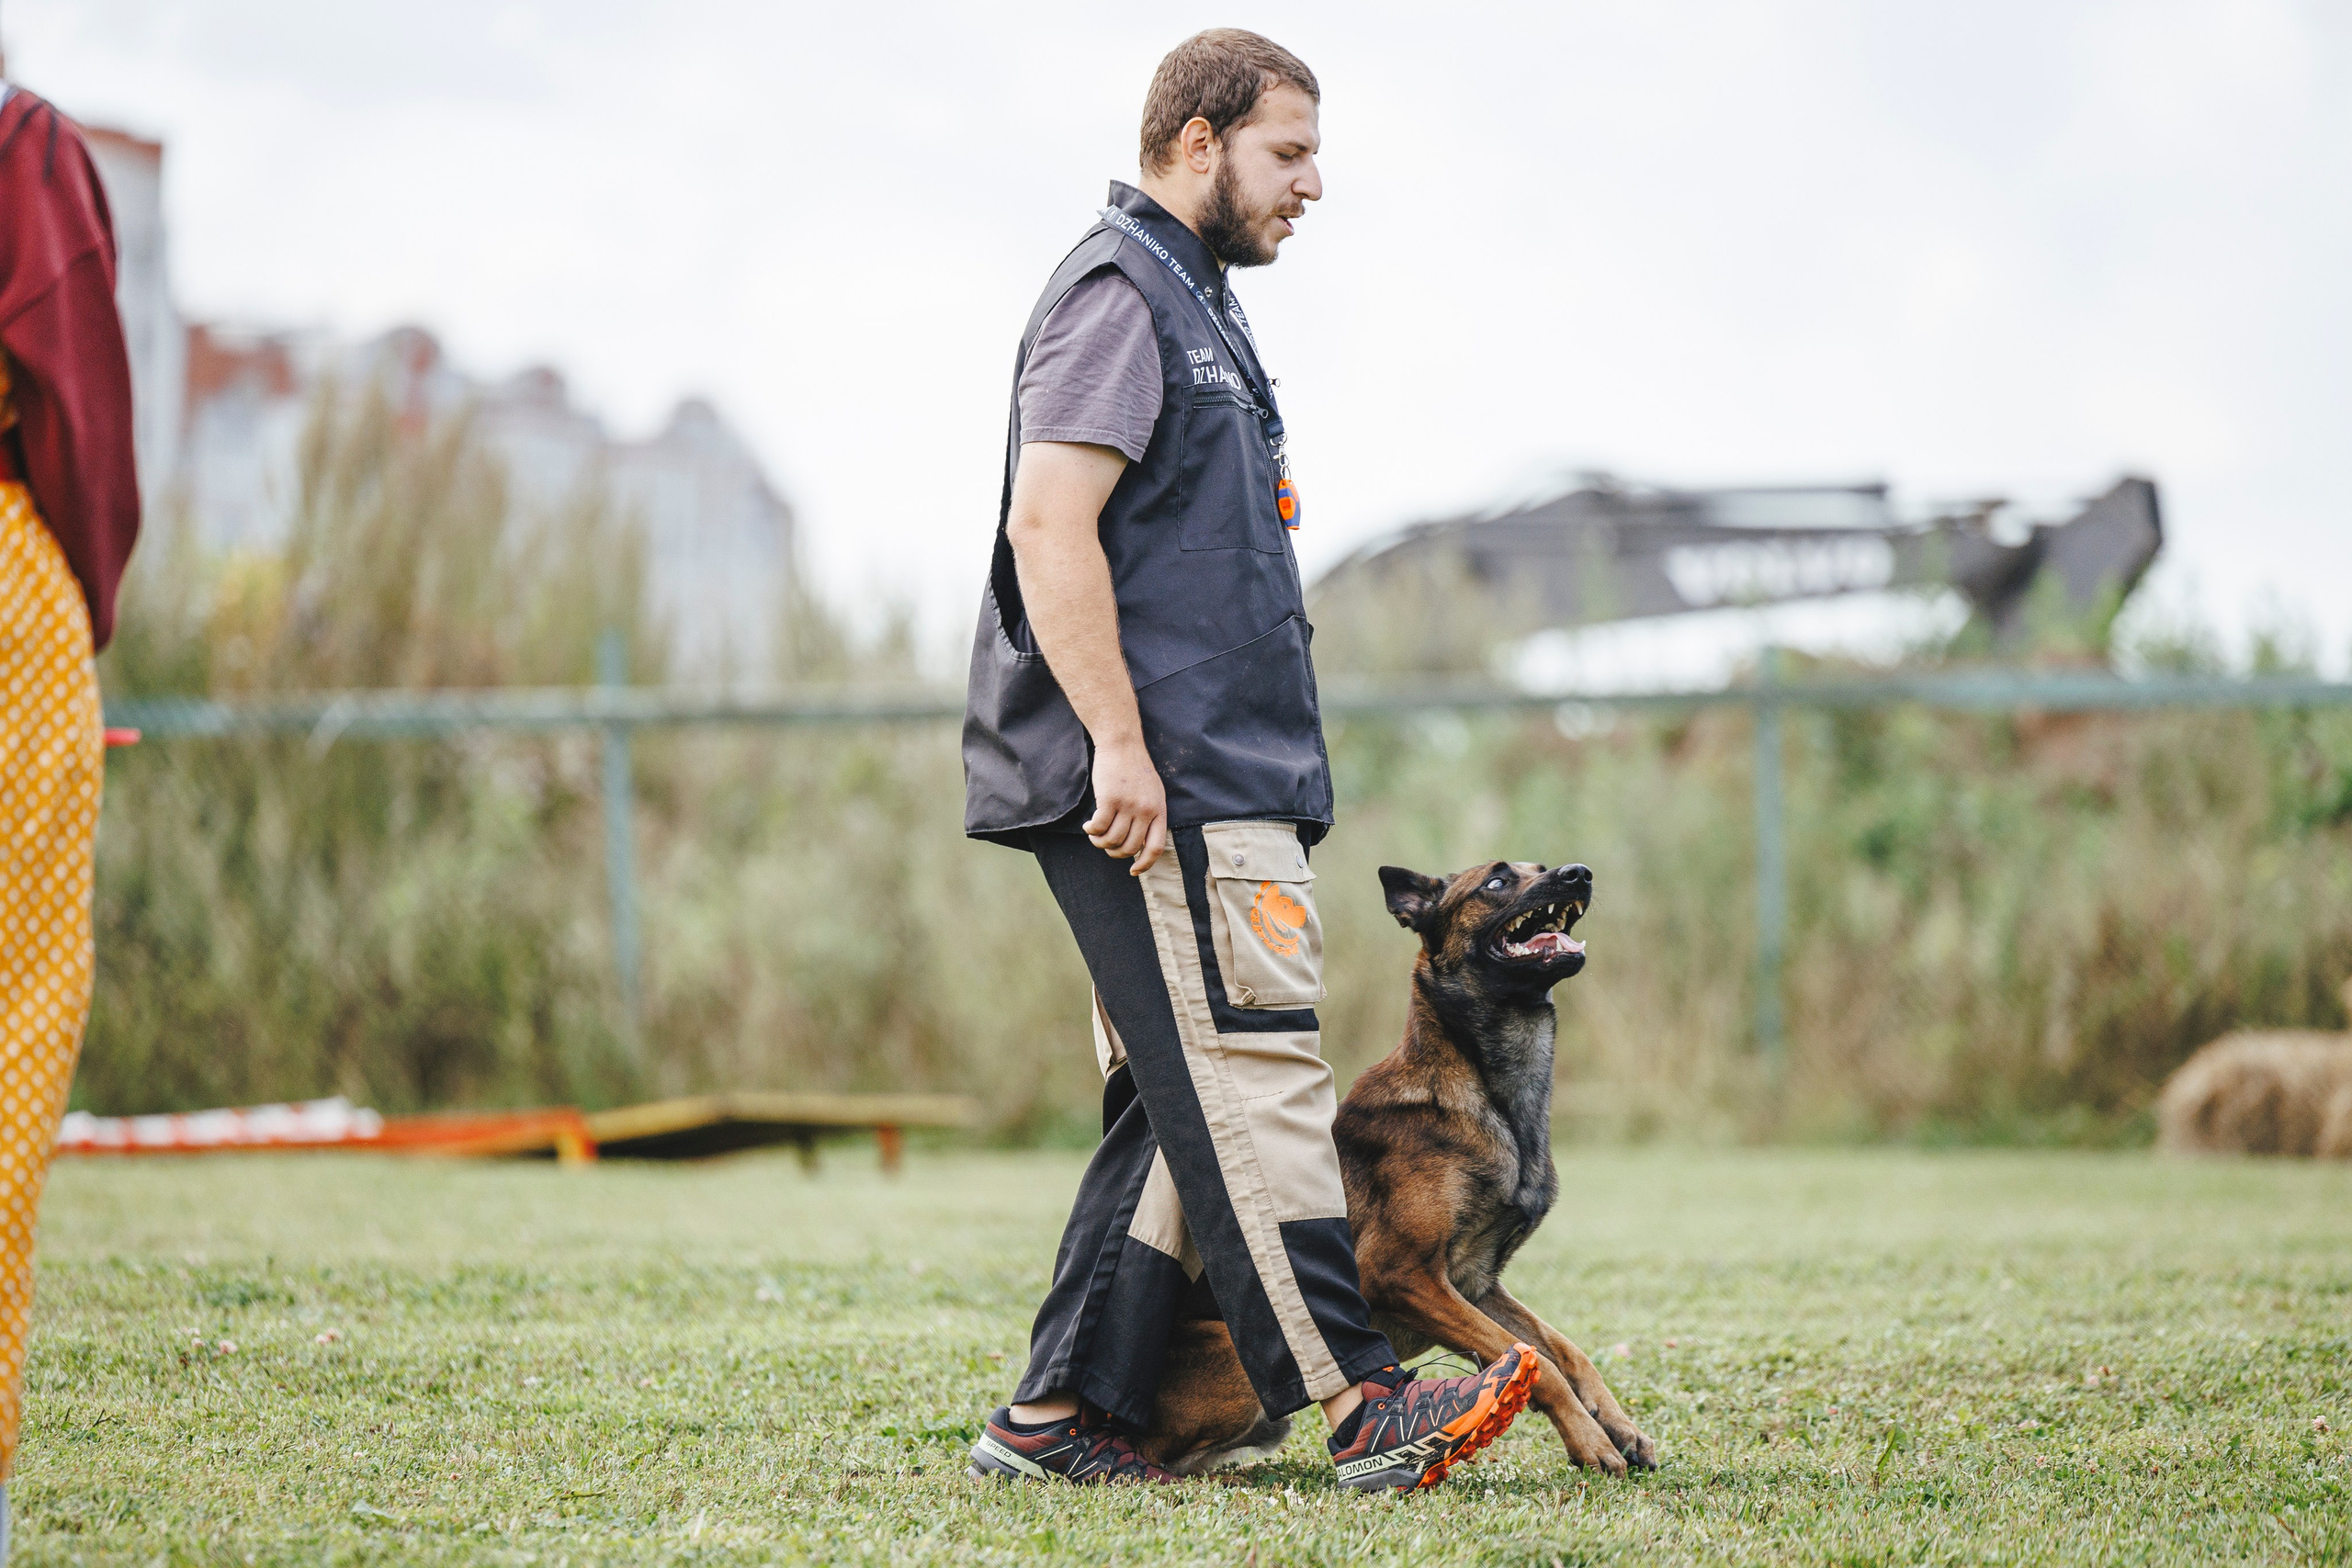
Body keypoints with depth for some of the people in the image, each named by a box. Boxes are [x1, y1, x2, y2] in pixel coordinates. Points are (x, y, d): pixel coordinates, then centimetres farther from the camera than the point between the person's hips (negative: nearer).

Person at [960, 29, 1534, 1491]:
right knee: (1252, 1076, -13)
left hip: (1218, 781, 11)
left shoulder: (1195, 302, 25)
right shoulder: (1119, 295, -8)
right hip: (1166, 788, -11)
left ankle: (1064, 1415, 10)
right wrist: (1119, 742, -23)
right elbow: (1049, 525, -19)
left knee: (1182, 1105, 8)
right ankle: (1359, 1403, -15)